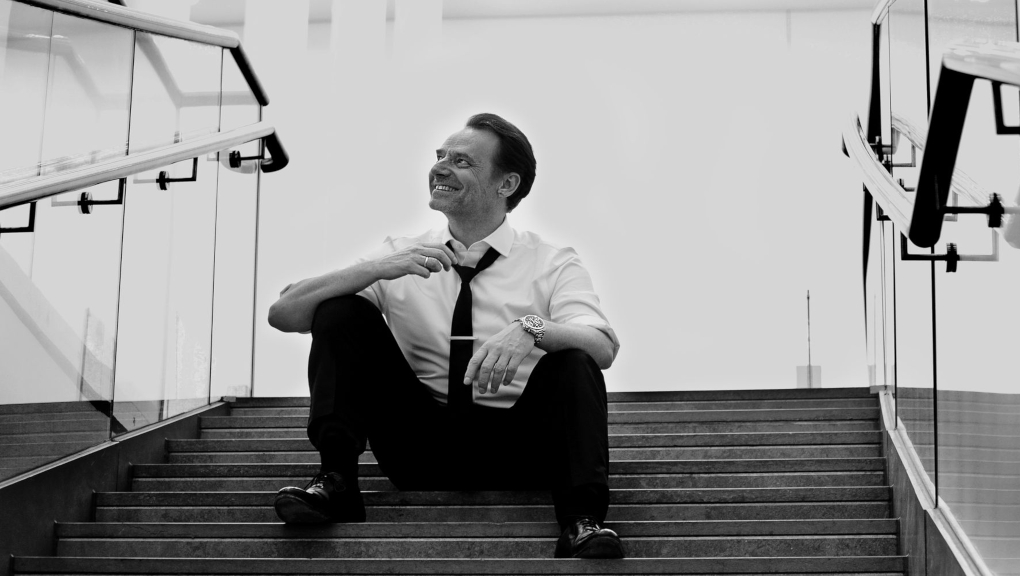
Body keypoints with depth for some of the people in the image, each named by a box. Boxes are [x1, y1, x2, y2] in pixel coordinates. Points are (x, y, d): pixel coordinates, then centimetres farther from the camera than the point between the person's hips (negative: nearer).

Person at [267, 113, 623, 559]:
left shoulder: (552, 265, 2)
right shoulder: (399, 255, 7)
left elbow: (604, 349, -16)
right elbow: (282, 314, -1)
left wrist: (529, 330, -37)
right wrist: (376, 269, -17)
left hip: (516, 453, -2)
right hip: (419, 446, 2)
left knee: (571, 358, -26)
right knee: (341, 310, -9)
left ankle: (582, 522, -30)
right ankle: (335, 481, -19)